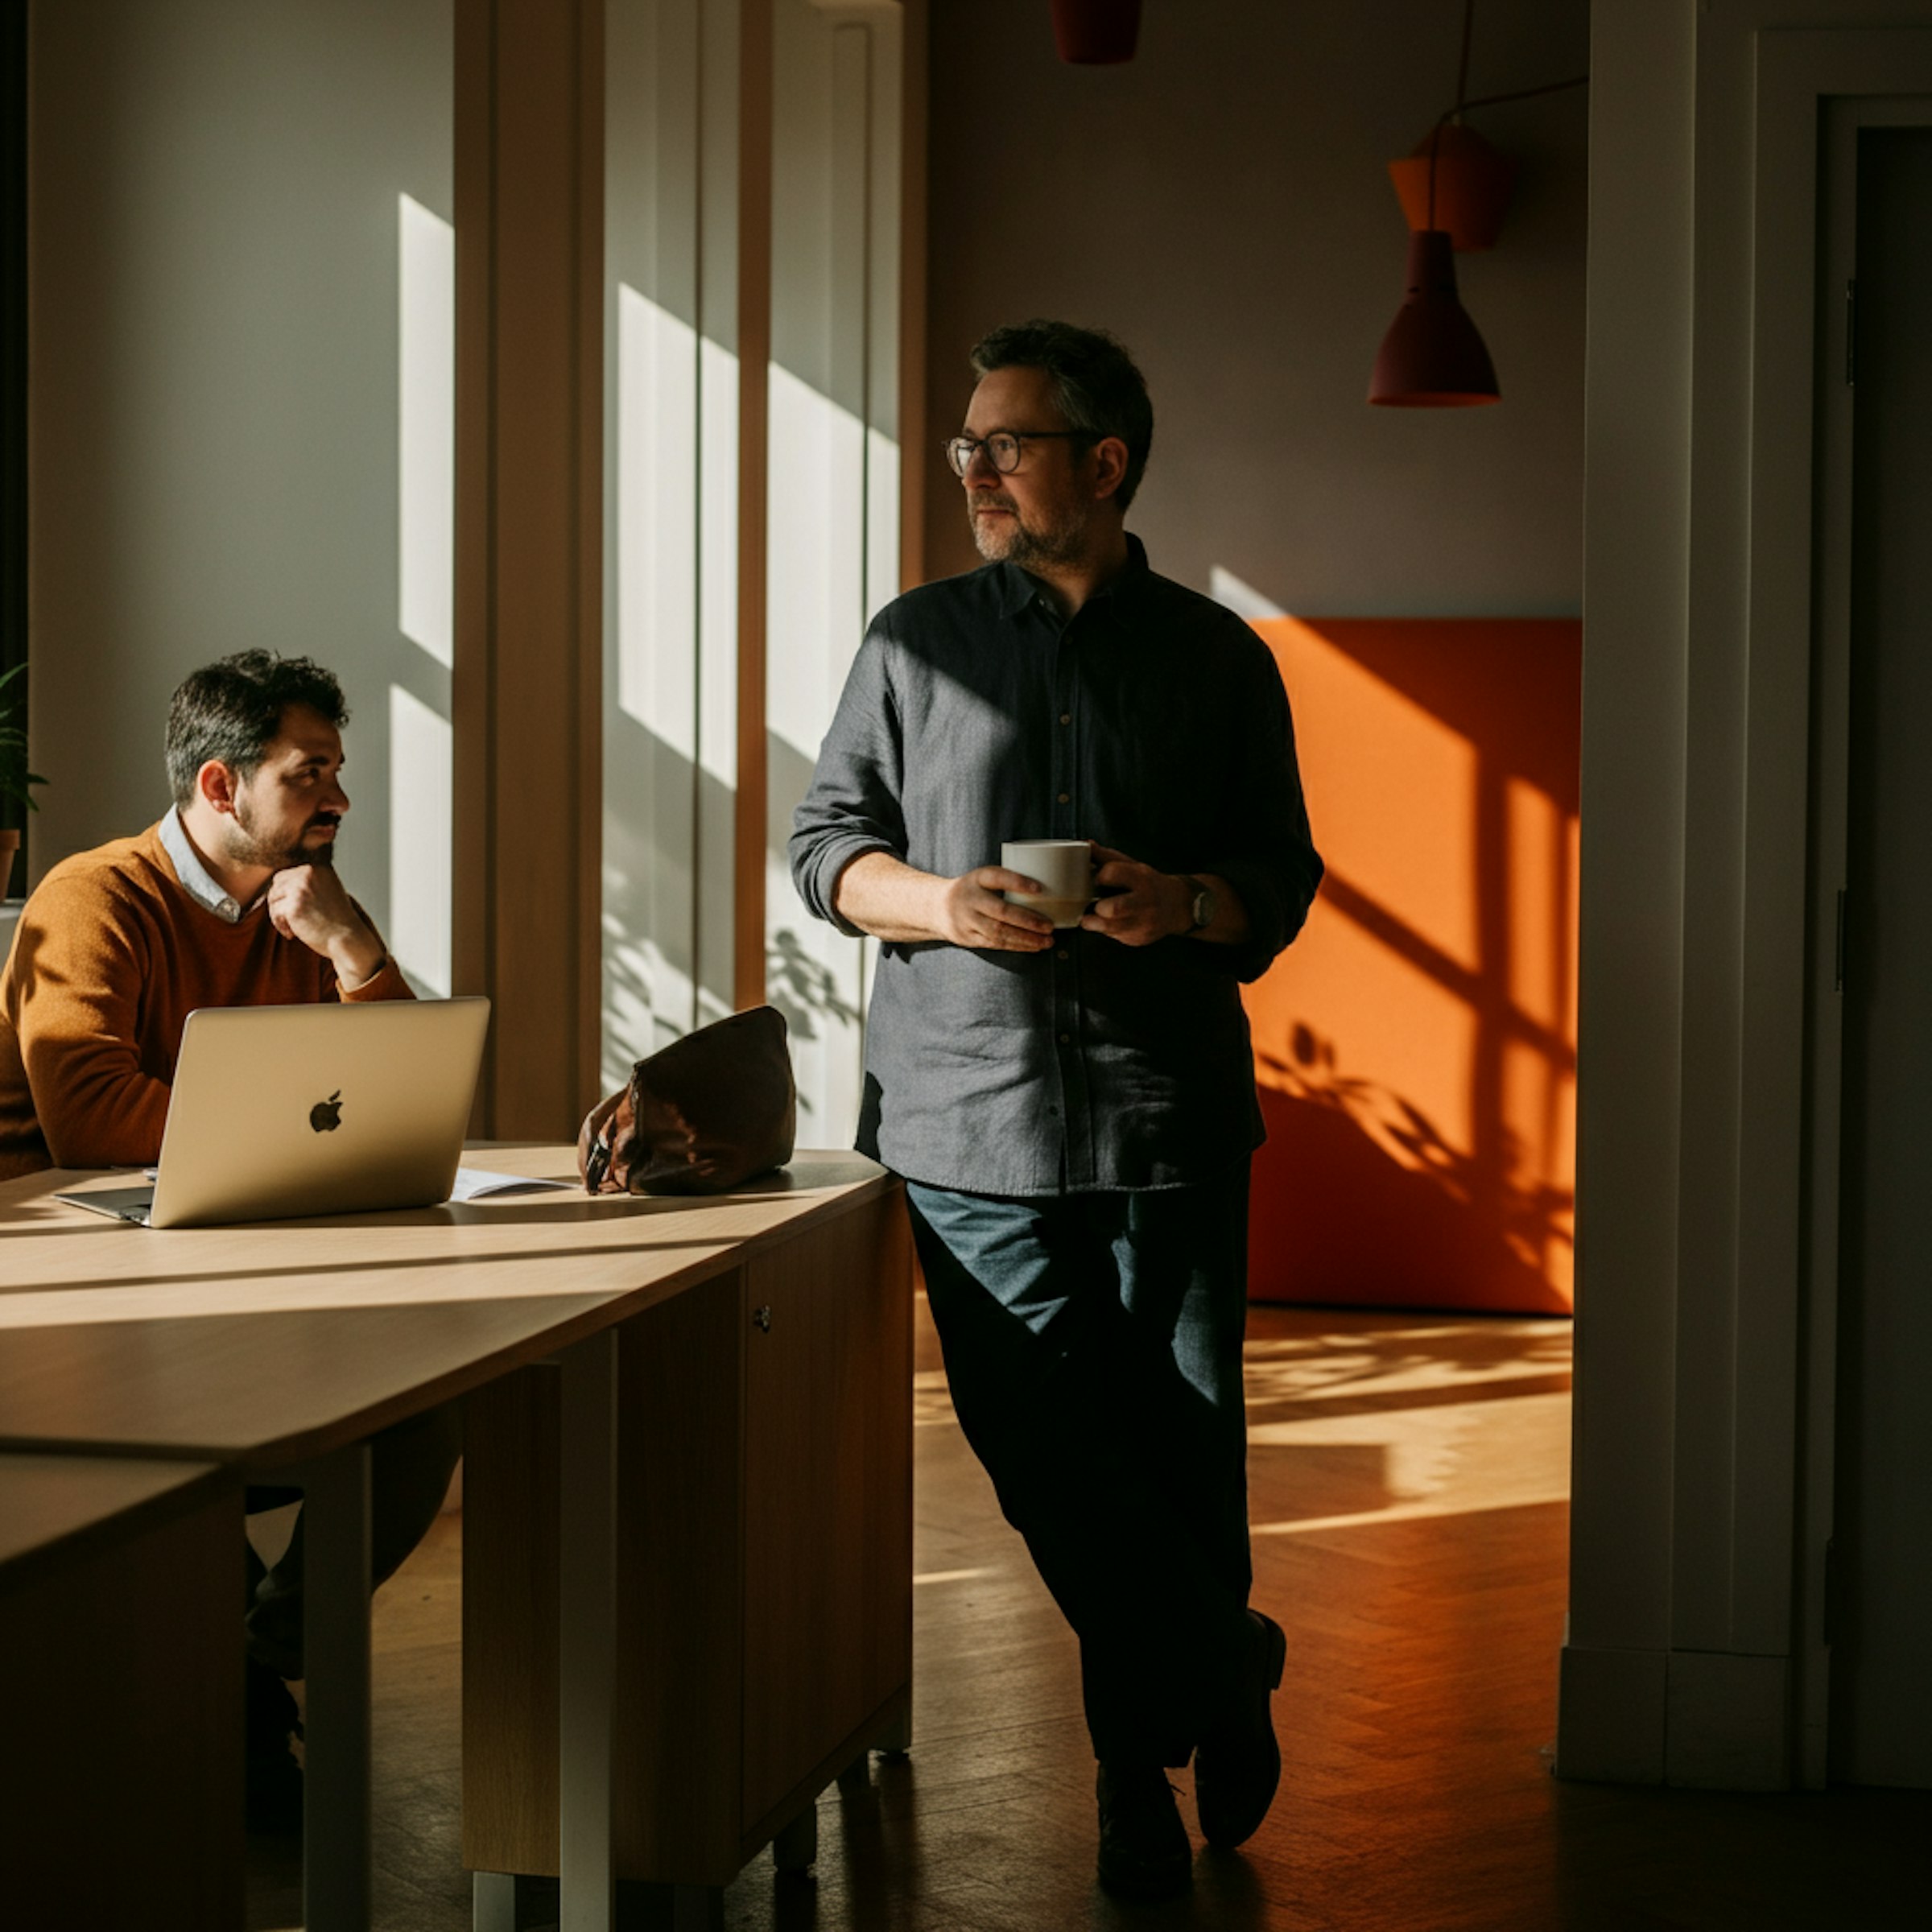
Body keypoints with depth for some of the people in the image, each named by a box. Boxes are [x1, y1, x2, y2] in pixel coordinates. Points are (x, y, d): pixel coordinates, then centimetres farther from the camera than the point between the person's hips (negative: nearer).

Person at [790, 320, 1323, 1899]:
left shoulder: (1218, 659, 9)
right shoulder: (917, 642, 9)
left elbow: (1282, 874, 11)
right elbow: (827, 841, 11)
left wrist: (1189, 907, -11)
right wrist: (937, 903, -10)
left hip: (1170, 1109, 0)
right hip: (972, 1113, 1)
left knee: (1181, 1447, 0)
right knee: (1044, 1447, -1)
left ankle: (1147, 1754, 23)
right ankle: (1226, 1676, 21)